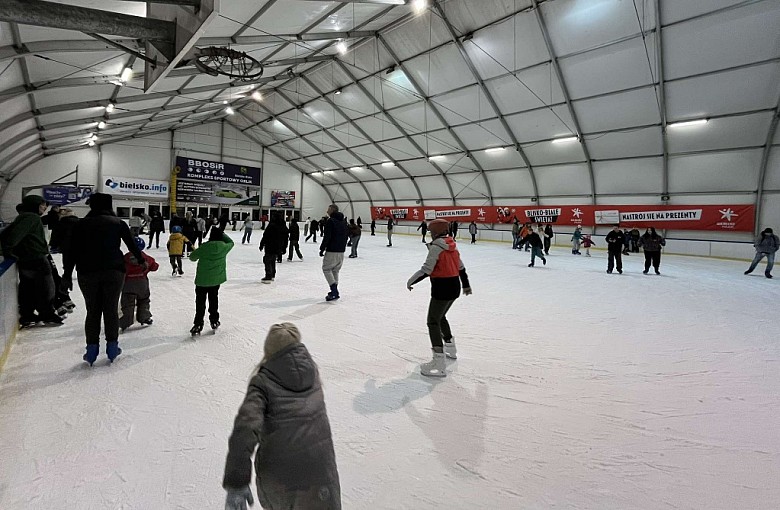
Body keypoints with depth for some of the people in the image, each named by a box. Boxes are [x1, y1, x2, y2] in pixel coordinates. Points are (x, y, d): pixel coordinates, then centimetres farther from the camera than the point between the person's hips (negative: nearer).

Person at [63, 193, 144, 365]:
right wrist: (142, 261, 22)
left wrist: (67, 274, 6)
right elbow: (132, 244, 7)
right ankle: (112, 347, 15)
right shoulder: (118, 223, 3)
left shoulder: (82, 224, 4)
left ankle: (92, 350, 14)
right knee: (111, 309, 9)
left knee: (92, 311, 9)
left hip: (87, 273, 0)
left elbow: (74, 251, 1)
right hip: (114, 271, 0)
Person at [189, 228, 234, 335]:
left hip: (202, 280, -2)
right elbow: (231, 242, 14)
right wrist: (222, 233, 15)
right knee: (213, 300, 19)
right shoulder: (224, 247, -9)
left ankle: (198, 325, 7)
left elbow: (192, 257, -1)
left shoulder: (204, 247, -14)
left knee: (200, 302, 6)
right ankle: (214, 321, 29)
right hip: (216, 279, 3)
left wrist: (199, 257, 19)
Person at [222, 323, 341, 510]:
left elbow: (246, 425, -16)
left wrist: (236, 483, -16)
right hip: (318, 469, 1)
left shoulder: (262, 380, -4)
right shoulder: (310, 367, 5)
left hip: (276, 473, 0)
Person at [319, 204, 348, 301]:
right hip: (341, 250, 8)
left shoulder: (330, 221, -10)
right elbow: (345, 237, 18)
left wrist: (322, 249, -9)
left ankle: (334, 290, -11)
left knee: (326, 268, 0)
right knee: (335, 270, 16)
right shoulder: (343, 222, 15)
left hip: (332, 250, -8)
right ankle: (335, 291, 19)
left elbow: (327, 237, -16)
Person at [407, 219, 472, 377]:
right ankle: (451, 348, 43)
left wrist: (411, 281, -7)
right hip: (455, 287, 9)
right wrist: (466, 285, 30)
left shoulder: (436, 246, -15)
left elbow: (426, 270, -20)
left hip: (442, 289, -9)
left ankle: (439, 364, -10)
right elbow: (461, 267, 18)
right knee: (440, 316, 26)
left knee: (433, 322, -5)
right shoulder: (452, 245, 10)